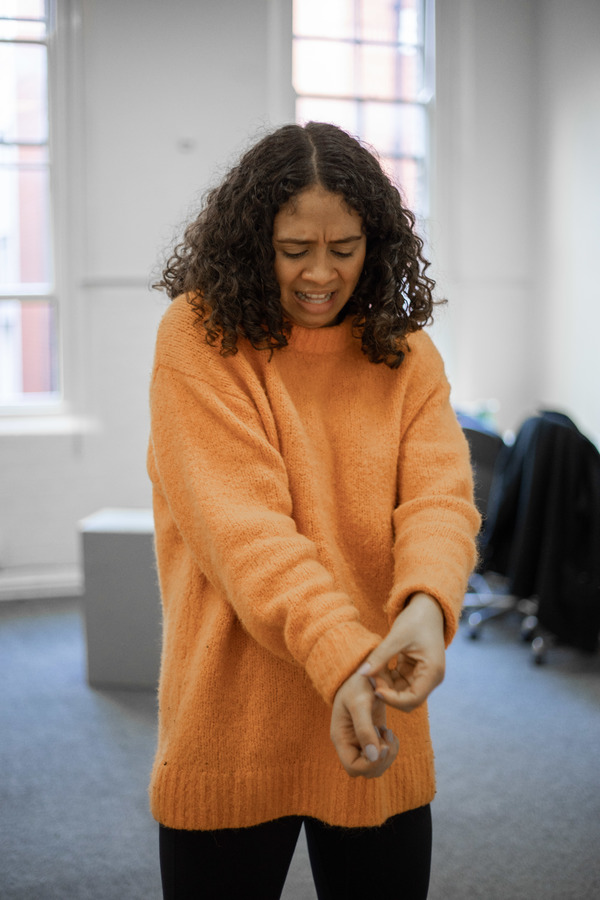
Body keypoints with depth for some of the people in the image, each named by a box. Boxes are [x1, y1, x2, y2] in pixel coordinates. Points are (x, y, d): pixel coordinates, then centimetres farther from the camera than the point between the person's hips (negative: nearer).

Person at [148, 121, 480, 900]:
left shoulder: (407, 355, 3)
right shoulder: (199, 338, -8)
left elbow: (440, 496, -10)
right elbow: (241, 520, -19)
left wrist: (427, 604, -32)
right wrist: (338, 654, -31)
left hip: (376, 725, 3)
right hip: (232, 726, -3)